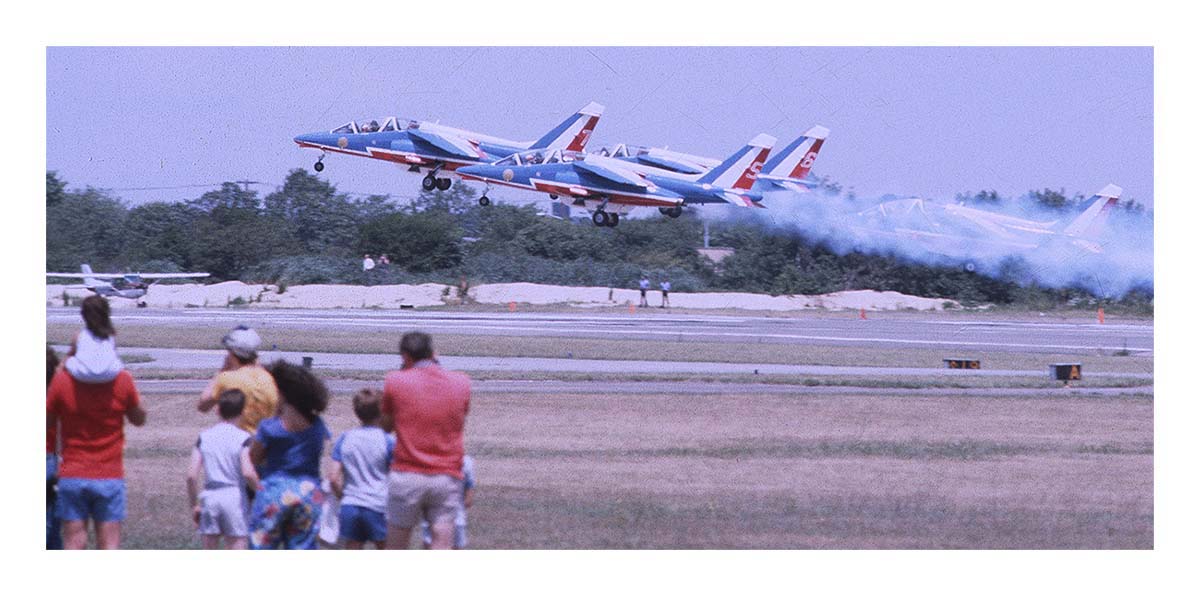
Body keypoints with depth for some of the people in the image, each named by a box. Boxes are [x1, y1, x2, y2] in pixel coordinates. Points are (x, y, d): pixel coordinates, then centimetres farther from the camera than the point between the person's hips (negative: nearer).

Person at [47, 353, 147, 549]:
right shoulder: (122, 380, -7)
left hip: (72, 476, 0)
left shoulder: (62, 380, -9)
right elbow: (139, 419, 8)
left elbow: (46, 422, 4)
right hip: (110, 477, 0)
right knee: (109, 544, 3)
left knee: (74, 542, 3)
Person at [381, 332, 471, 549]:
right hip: (448, 477, 1)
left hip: (407, 475, -1)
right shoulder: (461, 383, 3)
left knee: (396, 549, 10)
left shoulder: (395, 381, -5)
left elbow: (386, 424, 8)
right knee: (442, 548, -2)